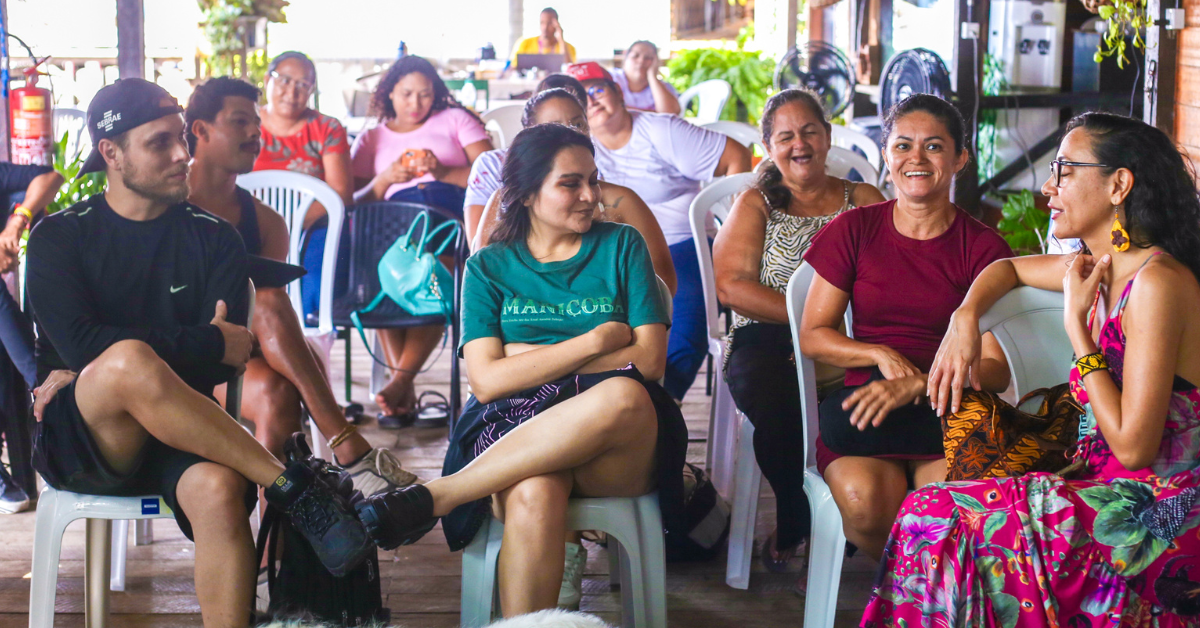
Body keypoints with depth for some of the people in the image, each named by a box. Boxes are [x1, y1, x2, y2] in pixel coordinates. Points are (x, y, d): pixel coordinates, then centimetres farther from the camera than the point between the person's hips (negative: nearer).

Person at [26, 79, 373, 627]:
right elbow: (79, 344, -11)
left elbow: (225, 365, -2)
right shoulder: (59, 237, 6)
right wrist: (208, 342, -12)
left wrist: (92, 376, -9)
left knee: (219, 490, -35)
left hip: (176, 436, 1)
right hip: (76, 438, -1)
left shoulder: (214, 239, 9)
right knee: (129, 359, -35)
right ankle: (293, 486, -27)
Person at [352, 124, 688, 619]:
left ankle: (429, 500, -29)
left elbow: (650, 360, 2)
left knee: (623, 397, -37)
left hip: (619, 451, 1)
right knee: (533, 495, -39)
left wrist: (529, 357, -1)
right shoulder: (489, 267, 13)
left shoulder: (621, 245, 14)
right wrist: (597, 341, -6)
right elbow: (487, 380, -1)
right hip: (514, 430, -1)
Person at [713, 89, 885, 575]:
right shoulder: (756, 205, 15)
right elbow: (732, 286, 0)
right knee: (777, 409, -36)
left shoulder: (864, 202, 18)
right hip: (769, 340, -1)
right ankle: (796, 522, -7)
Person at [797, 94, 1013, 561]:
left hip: (948, 414, -1)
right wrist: (881, 355, -10)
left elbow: (997, 369, -2)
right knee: (866, 500, -32)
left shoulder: (983, 247, 5)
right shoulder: (855, 230, 9)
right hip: (864, 401, 1)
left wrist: (916, 384, -18)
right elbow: (812, 336, 8)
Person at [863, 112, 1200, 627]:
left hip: (1159, 519, -8)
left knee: (938, 518, -14)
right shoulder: (1102, 266, 7)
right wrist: (965, 318, 8)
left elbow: (1133, 446, -23)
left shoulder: (1157, 282, -20)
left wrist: (1076, 324, -16)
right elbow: (1009, 268, 29)